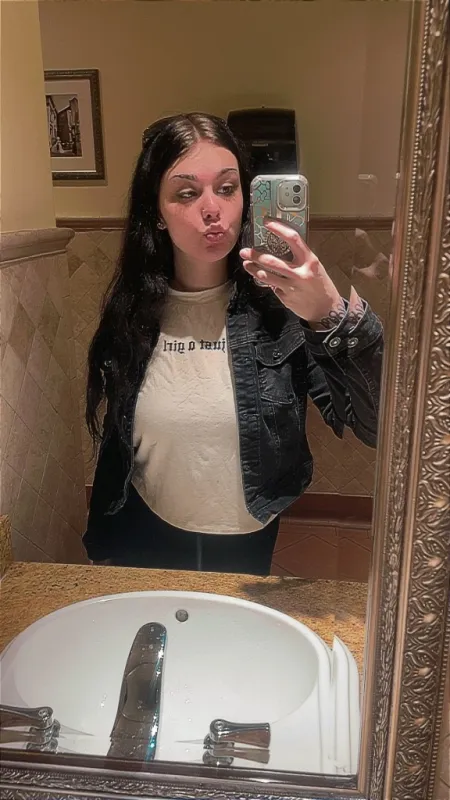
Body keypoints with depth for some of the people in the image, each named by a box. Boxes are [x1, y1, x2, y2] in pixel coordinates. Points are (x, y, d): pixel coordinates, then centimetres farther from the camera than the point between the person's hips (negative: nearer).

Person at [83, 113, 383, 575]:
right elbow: (115, 446, 0)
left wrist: (335, 316, -40)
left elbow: (378, 426, -25)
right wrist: (101, 547, 8)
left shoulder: (278, 303, -18)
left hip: (246, 549, -1)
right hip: (146, 543, 1)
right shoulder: (131, 309, -11)